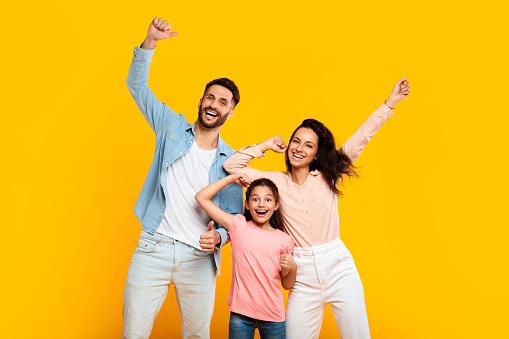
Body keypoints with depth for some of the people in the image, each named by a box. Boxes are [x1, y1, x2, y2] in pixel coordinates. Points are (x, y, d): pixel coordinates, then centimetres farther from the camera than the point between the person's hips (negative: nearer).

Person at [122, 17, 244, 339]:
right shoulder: (173, 127, 5)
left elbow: (233, 215, 5)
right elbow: (138, 84, 6)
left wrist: (218, 238, -16)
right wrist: (150, 41, -7)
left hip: (199, 258, 1)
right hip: (153, 247, 0)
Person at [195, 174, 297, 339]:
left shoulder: (284, 240, 0)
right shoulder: (239, 226, -1)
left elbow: (287, 285, 8)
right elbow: (201, 197, -2)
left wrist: (292, 268, -12)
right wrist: (231, 178, 1)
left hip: (273, 316, 1)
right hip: (240, 315, -1)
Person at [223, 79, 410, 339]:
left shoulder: (327, 177, 3)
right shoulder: (277, 181, 3)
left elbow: (361, 137, 2)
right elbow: (231, 165, 0)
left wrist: (389, 103, 1)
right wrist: (266, 146, 2)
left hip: (338, 266, 0)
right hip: (303, 274, 0)